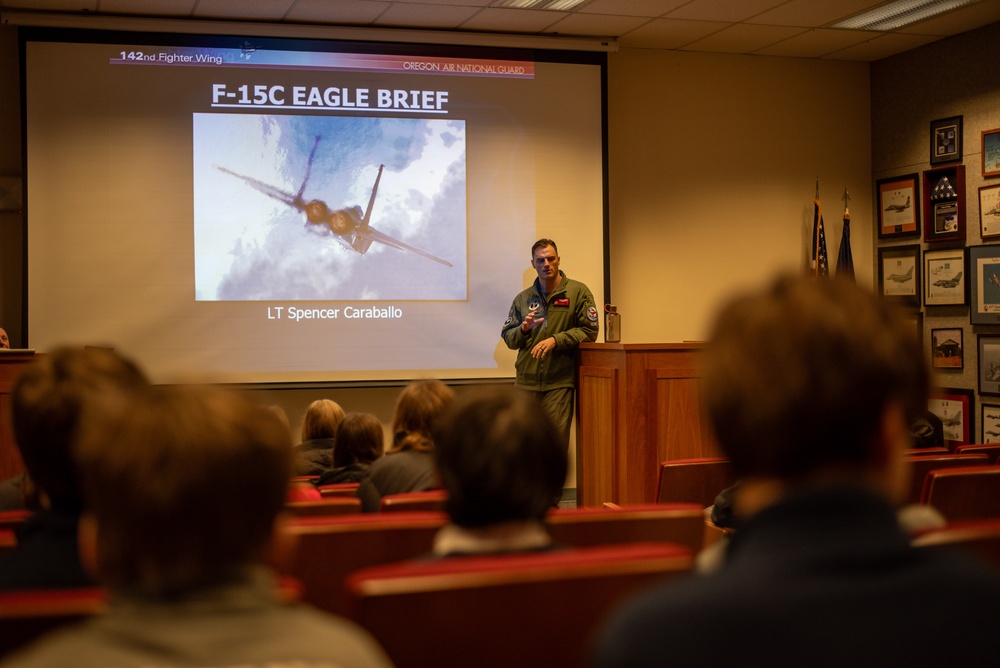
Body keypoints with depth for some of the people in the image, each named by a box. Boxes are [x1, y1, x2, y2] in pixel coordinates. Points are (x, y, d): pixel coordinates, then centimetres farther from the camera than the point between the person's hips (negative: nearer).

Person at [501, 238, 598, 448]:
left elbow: (589, 331, -4)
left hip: (559, 383, -3)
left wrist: (556, 340, -14)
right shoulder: (523, 298, 15)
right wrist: (523, 329, -6)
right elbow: (508, 338, 15)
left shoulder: (578, 291, 3)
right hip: (525, 382, 3)